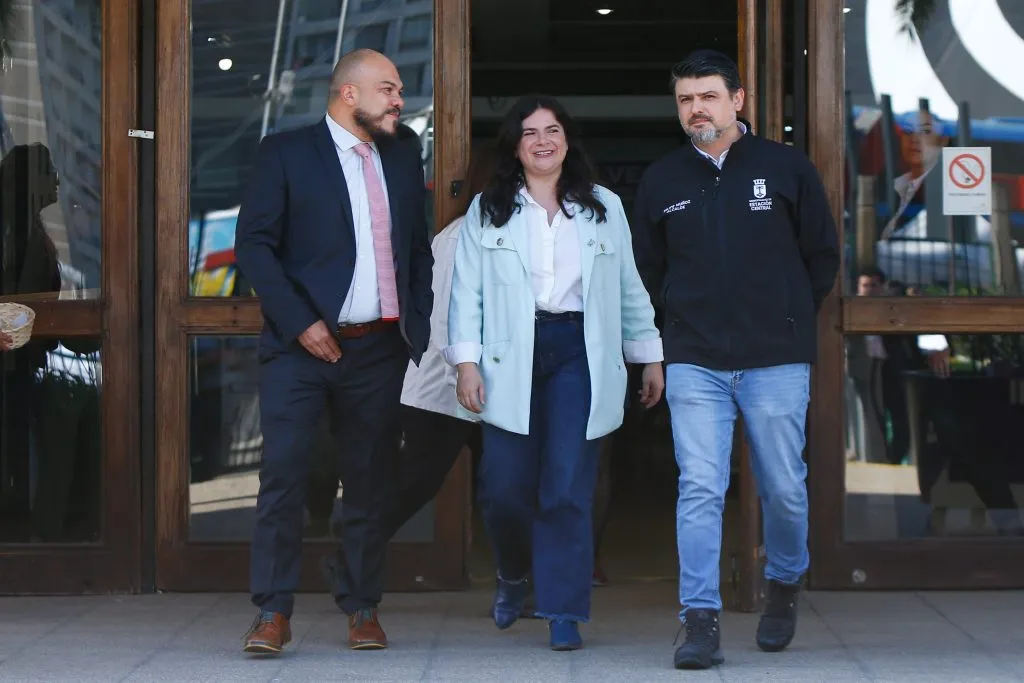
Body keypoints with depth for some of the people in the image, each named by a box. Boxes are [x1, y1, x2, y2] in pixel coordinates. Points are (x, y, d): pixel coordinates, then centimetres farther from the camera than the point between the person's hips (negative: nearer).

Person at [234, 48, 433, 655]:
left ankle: (363, 610, 16)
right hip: (303, 347, -4)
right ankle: (273, 614, -4)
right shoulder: (286, 153, -1)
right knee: (283, 474, -9)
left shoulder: (403, 162, 14)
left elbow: (420, 252, 20)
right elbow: (254, 245, -6)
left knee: (369, 481, 7)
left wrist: (419, 330, 8)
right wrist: (300, 322, -13)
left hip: (379, 349, 4)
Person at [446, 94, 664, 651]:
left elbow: (630, 287, 14)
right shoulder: (488, 211, 8)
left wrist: (649, 356, 12)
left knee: (568, 489, -6)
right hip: (511, 359, 0)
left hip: (579, 354, 0)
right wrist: (466, 361, -5)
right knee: (505, 488, -2)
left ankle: (564, 611, 1)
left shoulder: (603, 208, 11)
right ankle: (513, 575, 28)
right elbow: (467, 291, 3)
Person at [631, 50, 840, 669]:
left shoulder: (787, 168, 0)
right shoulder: (662, 181, 6)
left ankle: (785, 585, 35)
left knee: (784, 488, 8)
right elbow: (649, 267, 18)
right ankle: (702, 623, -4)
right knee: (700, 490, -7)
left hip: (777, 362, -1)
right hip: (695, 363, 1)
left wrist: (789, 319, 9)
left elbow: (823, 254, 7)